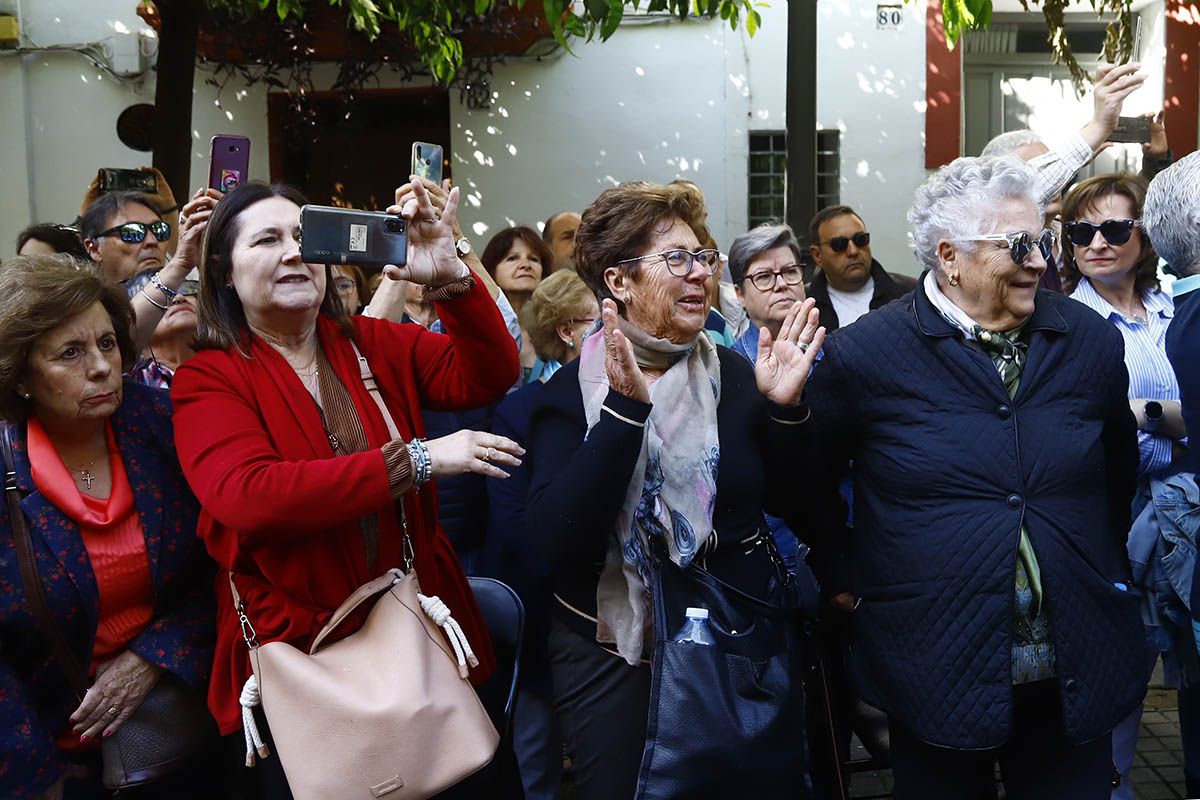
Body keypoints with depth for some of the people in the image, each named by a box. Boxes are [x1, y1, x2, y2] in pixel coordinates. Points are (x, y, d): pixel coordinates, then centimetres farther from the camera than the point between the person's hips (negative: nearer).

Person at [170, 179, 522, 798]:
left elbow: (486, 376, -6)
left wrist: (451, 279, -23)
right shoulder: (207, 379, -6)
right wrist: (416, 460, -25)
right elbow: (249, 497, -24)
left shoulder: (375, 345, 5)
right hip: (295, 650, -3)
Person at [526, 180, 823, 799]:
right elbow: (554, 540, -23)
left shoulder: (735, 374, 0)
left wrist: (784, 409, -14)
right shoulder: (572, 391, -10)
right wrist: (625, 409, -29)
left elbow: (789, 502, 2)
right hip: (613, 655, -3)